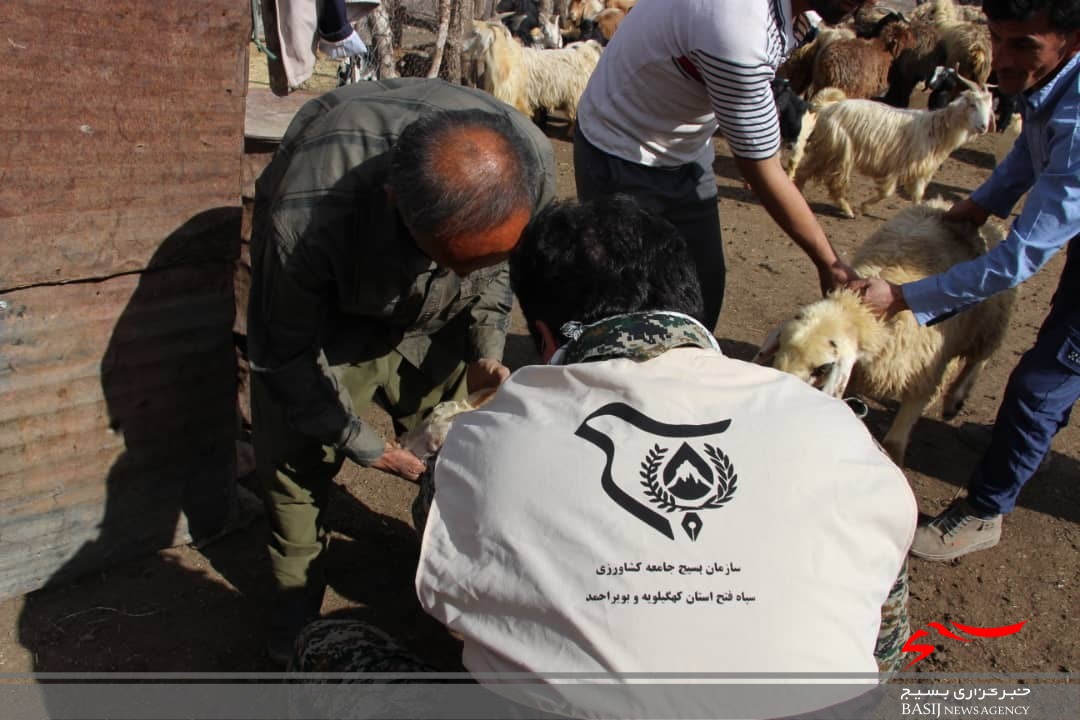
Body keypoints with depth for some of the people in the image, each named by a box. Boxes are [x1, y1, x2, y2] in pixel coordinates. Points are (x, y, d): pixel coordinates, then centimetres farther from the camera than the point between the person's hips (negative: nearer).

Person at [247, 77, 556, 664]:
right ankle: (297, 604, 27)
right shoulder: (305, 218, -45)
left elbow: (499, 266, -6)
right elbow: (285, 352, -23)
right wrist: (365, 446, -18)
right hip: (327, 318, -2)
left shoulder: (533, 164, -33)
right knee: (298, 457, -2)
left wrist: (486, 347, -18)